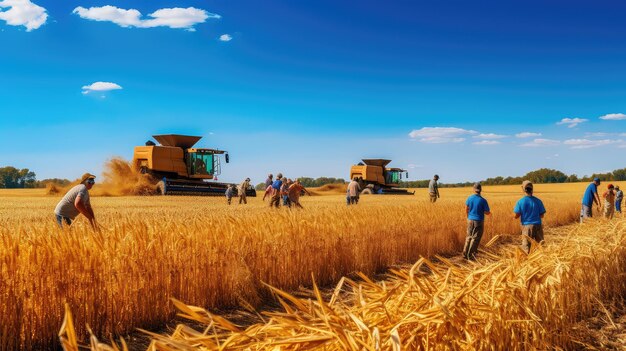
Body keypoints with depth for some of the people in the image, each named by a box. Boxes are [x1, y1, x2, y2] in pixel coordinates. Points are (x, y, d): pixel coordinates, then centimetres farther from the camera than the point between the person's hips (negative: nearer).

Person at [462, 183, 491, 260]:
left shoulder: (470, 198, -3)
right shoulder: (483, 200, -14)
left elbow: (466, 209, 9)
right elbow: (487, 212, -10)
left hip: (470, 220, 4)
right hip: (479, 221, -4)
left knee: (469, 236, 18)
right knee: (475, 238, 4)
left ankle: (465, 253, 18)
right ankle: (470, 255, 5)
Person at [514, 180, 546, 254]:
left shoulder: (520, 202, -7)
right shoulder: (538, 201, -2)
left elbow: (516, 216, -5)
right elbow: (542, 215, 2)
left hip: (526, 226, -1)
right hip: (537, 225, 1)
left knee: (525, 245, 2)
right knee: (540, 243, 11)